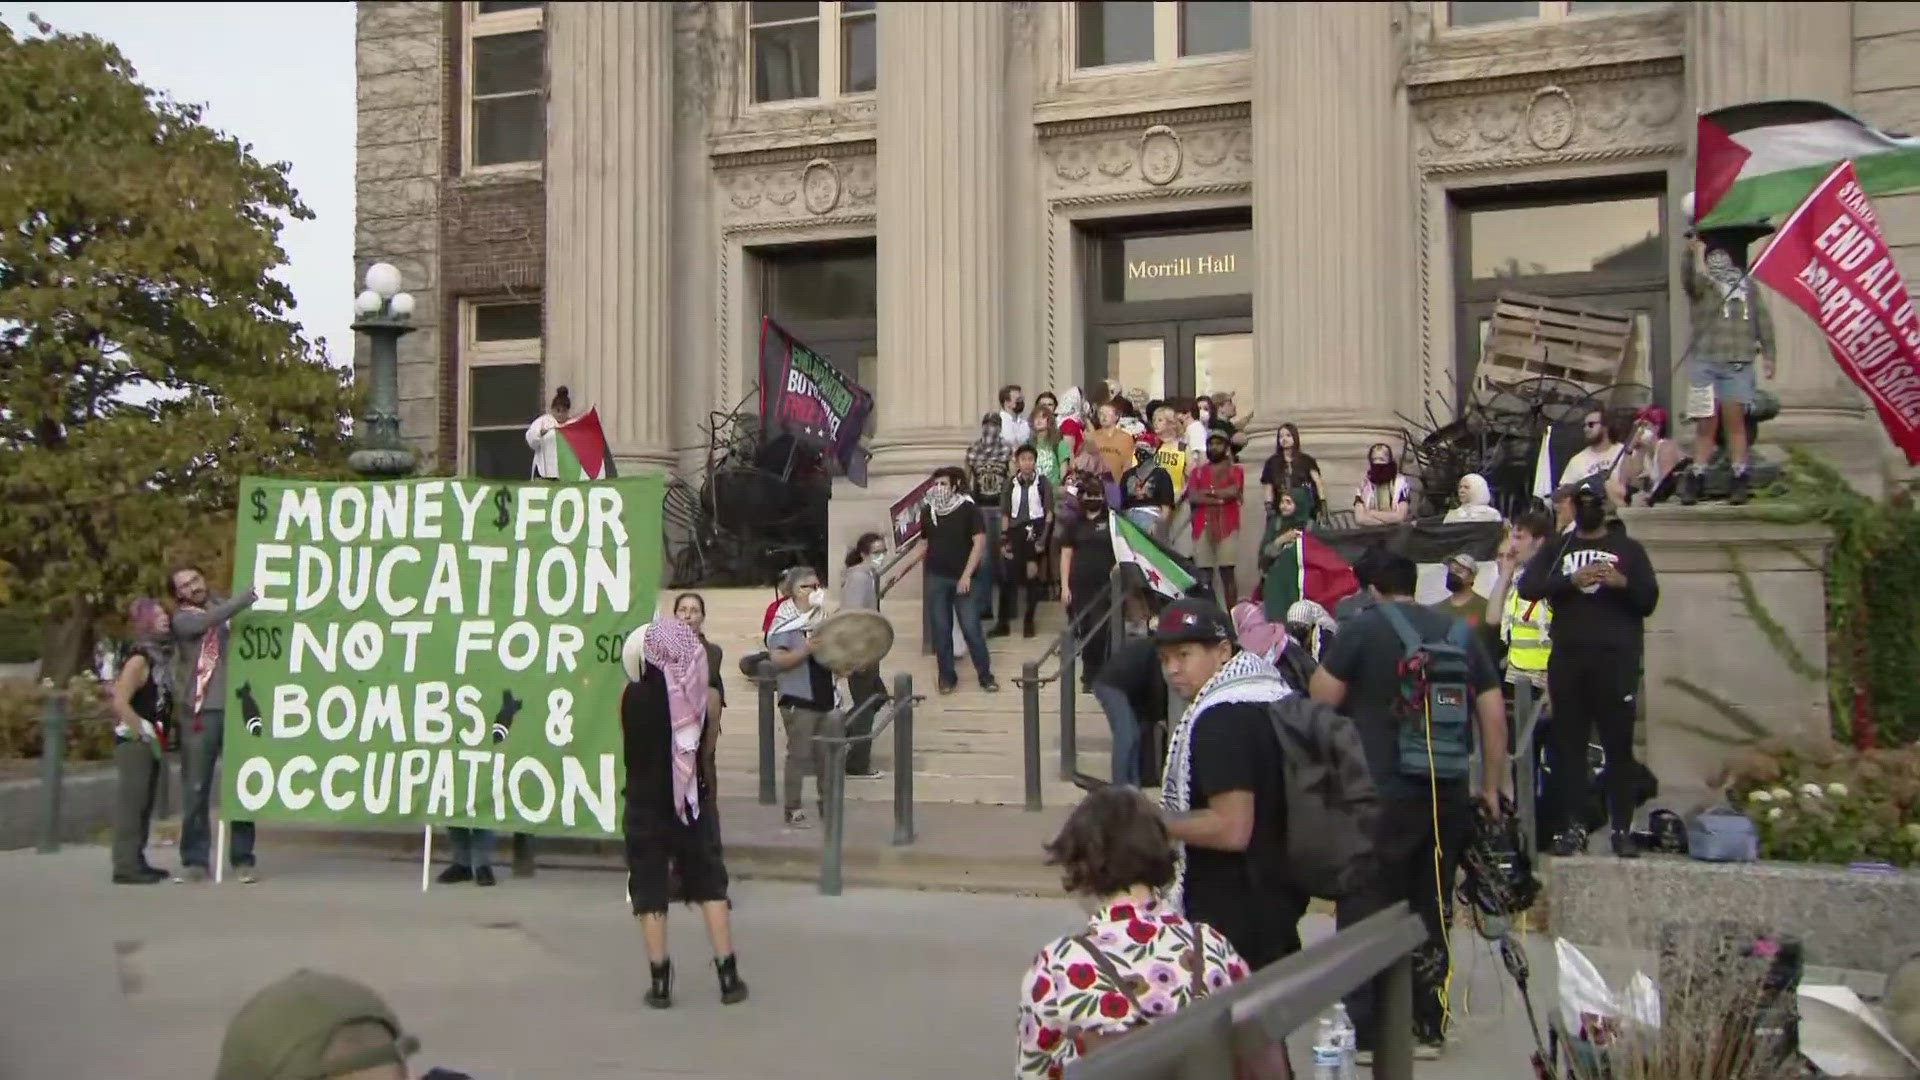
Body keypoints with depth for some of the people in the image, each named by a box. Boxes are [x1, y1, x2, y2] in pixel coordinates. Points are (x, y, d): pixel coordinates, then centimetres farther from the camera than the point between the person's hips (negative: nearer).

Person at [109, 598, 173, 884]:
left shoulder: (160, 656, 13)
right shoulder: (139, 659, -14)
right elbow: (120, 703, -21)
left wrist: (159, 736, 14)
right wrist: (144, 735, -18)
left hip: (150, 740, 9)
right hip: (134, 741, -9)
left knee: (144, 803, 12)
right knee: (131, 802, -9)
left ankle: (136, 861, 19)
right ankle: (126, 866, -8)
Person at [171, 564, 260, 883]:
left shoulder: (225, 604, 16)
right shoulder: (183, 619, 3)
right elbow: (213, 619, -18)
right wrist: (248, 597, -22)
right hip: (205, 711, -3)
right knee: (198, 788, -1)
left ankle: (242, 858, 6)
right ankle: (196, 859, 7)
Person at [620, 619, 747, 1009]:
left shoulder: (634, 695, -11)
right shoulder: (700, 693, -7)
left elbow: (628, 743, 0)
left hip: (645, 805, -2)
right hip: (691, 801, 2)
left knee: (650, 891, 6)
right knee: (709, 884, 11)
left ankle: (659, 982, 6)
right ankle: (728, 976, 10)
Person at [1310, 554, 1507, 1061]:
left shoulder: (1361, 629, -5)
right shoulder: (1461, 634, 8)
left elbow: (1320, 704, -6)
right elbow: (1494, 716, 7)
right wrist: (1492, 789, 13)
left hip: (1379, 796, -5)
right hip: (1448, 799, 5)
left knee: (1364, 914, 2)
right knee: (1432, 914, 14)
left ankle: (1366, 1032, 2)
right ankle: (1427, 1028, 19)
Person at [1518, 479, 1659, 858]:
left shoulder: (1628, 549, 15)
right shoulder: (1556, 549, 18)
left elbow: (1649, 600, 8)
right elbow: (1527, 586, 2)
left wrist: (1622, 583, -12)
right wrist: (1572, 580, -12)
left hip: (1616, 658, -1)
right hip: (1567, 658, 1)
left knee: (1619, 745, -4)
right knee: (1568, 744, 0)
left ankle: (1622, 829, -2)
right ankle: (1572, 827, 3)